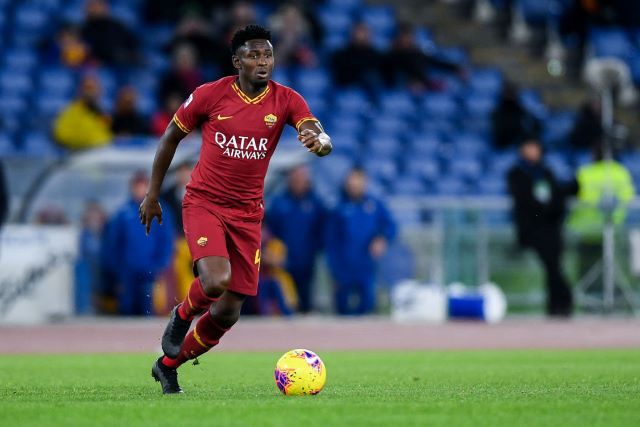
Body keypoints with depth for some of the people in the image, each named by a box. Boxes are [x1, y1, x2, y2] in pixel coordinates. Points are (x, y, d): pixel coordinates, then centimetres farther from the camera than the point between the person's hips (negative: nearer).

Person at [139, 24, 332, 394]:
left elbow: (323, 140, -18)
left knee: (228, 313, 4)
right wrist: (153, 194, 7)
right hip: (204, 203, -3)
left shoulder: (286, 101, -4)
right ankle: (182, 316, 6)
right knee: (216, 280, -29)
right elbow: (172, 136, 6)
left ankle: (168, 366, 27)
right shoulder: (211, 95, -7)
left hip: (247, 214, 3)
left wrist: (319, 141, -44)